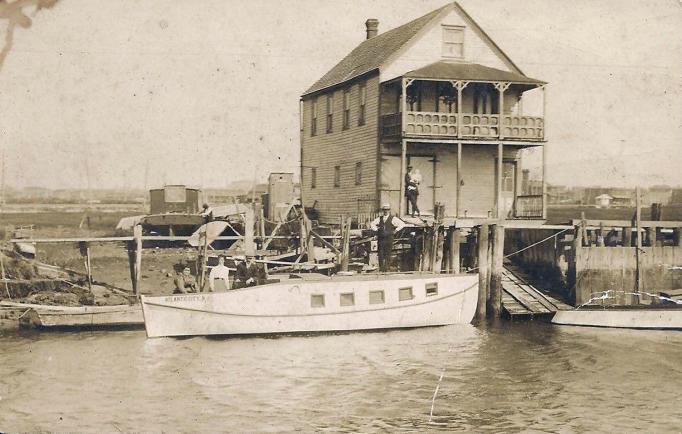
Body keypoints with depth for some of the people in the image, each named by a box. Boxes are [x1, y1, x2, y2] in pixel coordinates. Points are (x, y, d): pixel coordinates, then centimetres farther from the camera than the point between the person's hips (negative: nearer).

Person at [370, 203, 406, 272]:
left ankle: (386, 268, 3)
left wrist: (395, 230, -6)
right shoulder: (379, 218, 14)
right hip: (380, 239, 3)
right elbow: (373, 224, 28)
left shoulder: (393, 218, 2)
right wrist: (376, 229, 12)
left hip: (389, 239, -3)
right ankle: (381, 268, 9)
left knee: (387, 254, -3)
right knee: (381, 254, 2)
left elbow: (402, 224, -2)